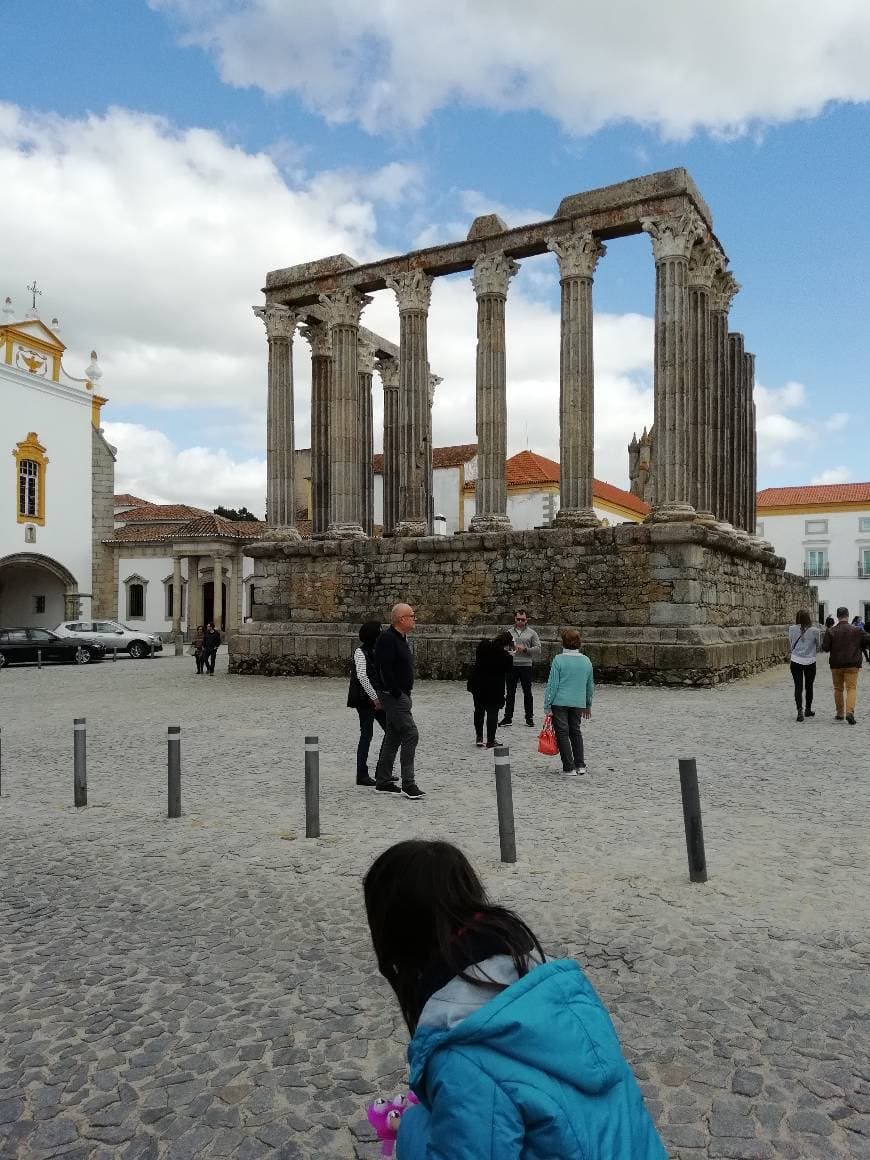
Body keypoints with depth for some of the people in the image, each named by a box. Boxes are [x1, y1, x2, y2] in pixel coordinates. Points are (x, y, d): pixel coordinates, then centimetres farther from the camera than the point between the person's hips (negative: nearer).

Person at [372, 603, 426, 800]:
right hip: (393, 695, -10)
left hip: (400, 695, 10)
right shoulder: (387, 639, -16)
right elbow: (385, 670, -24)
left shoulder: (400, 638, 16)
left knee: (393, 737, 13)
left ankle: (383, 782, 20)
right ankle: (408, 784, -8)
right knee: (410, 734, -12)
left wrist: (405, 695, 16)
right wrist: (398, 694, -22)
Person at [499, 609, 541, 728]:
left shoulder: (532, 633, 3)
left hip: (526, 666, -2)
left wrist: (525, 649, -12)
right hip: (511, 666, 2)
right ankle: (508, 717, 13)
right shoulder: (510, 632, 9)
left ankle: (529, 718, 13)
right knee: (510, 692, 7)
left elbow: (538, 648, 0)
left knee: (527, 693, 4)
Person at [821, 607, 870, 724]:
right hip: (852, 665, -1)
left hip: (836, 665, 1)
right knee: (852, 688, -1)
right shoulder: (857, 630, -4)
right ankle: (850, 711, -21)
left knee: (838, 689, 13)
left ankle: (839, 714, 20)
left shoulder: (831, 631, -5)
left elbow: (825, 648, -5)